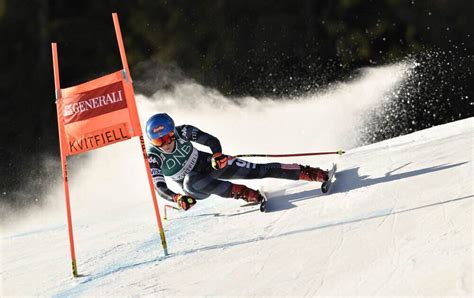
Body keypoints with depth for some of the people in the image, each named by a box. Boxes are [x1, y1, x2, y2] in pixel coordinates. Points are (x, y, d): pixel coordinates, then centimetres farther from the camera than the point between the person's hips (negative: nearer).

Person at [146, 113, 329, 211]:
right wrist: (178, 198, -48)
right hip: (192, 185, -1)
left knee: (256, 170, -15)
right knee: (191, 182, -39)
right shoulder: (153, 157, -24)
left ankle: (305, 172, -9)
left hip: (208, 163, 1)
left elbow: (212, 140, -15)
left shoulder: (182, 132, -20)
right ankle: (241, 193, -30)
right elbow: (159, 187, -29)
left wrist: (218, 154, -37)